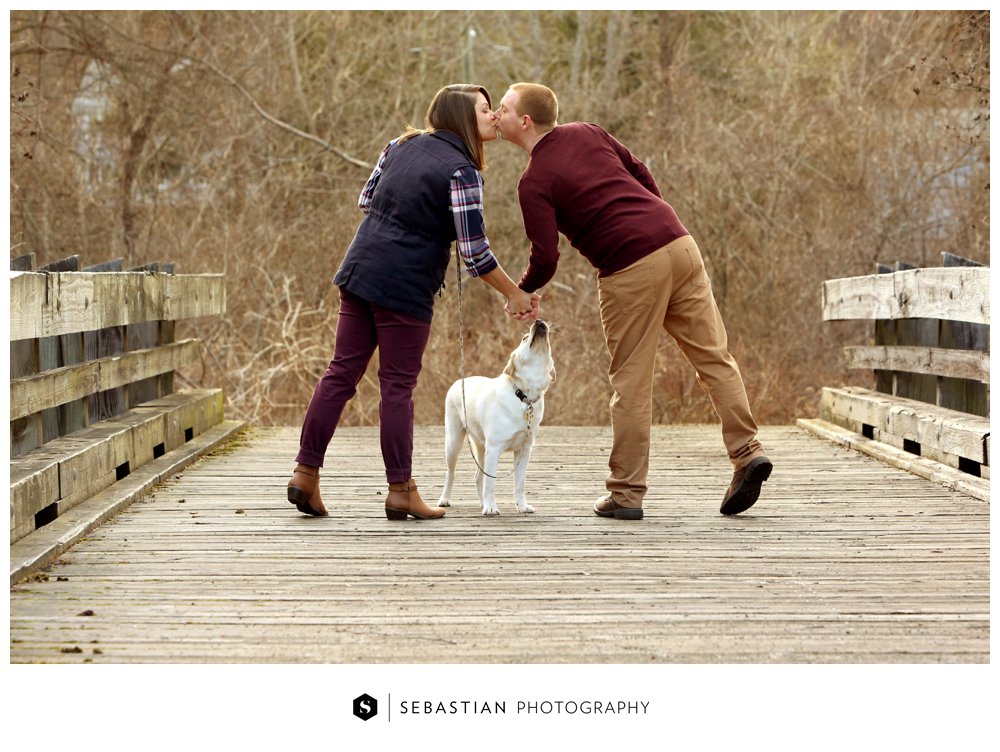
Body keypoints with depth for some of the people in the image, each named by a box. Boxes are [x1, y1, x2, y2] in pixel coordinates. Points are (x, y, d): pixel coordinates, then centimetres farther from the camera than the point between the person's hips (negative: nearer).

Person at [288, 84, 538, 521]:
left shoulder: (401, 146, 11)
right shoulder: (462, 171, -10)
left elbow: (365, 200, 18)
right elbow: (475, 253, -12)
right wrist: (514, 295, -2)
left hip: (359, 271, 7)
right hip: (405, 287, -7)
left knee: (342, 373, 9)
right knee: (398, 385, 0)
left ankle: (305, 472, 9)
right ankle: (400, 490, 7)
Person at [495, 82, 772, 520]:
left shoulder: (534, 182, -4)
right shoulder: (588, 134, 15)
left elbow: (545, 260, -8)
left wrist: (523, 292, 12)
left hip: (631, 270, -6)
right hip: (679, 243, 6)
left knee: (631, 384, 1)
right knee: (714, 357, 8)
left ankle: (625, 494, 7)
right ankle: (747, 452, 0)